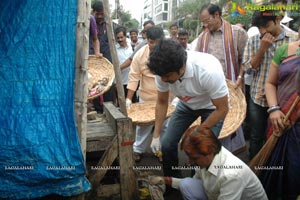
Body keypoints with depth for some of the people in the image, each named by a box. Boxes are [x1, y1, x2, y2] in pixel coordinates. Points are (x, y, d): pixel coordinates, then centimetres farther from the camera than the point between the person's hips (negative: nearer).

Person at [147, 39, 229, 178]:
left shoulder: (209, 71, -40)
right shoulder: (164, 71, -26)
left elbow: (222, 109, -27)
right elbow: (162, 102, -8)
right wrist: (156, 135, -10)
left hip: (212, 107, -4)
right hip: (187, 104, 4)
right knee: (167, 144, 0)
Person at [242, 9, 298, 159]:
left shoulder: (295, 39, -7)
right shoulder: (253, 41, 1)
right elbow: (248, 68, -2)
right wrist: (262, 48, -15)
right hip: (258, 98, 2)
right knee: (256, 136, 13)